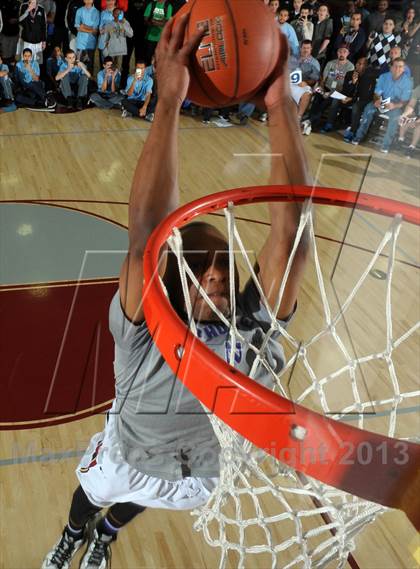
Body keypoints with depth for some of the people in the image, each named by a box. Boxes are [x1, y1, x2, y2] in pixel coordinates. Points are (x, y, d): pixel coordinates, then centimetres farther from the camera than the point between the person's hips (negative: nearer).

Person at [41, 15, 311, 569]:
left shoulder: (257, 327, -33)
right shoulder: (144, 330, -39)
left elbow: (291, 235, -47)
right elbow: (145, 234, -57)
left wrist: (281, 106, -53)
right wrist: (169, 102, -61)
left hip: (204, 472, 3)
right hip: (127, 459, -2)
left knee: (129, 507, 37)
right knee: (89, 498, 33)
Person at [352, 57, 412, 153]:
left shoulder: (407, 81, -13)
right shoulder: (383, 77, -7)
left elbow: (405, 101, -14)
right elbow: (377, 93, -5)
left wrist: (395, 105, -36)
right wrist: (377, 100, -31)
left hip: (396, 105, -2)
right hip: (382, 102, 2)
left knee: (395, 116, -36)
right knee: (368, 108, -28)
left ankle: (386, 144, -26)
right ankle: (359, 136, -20)